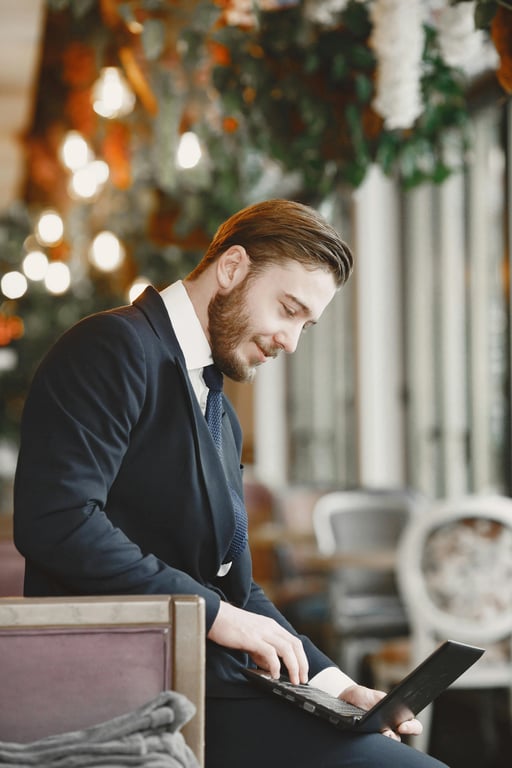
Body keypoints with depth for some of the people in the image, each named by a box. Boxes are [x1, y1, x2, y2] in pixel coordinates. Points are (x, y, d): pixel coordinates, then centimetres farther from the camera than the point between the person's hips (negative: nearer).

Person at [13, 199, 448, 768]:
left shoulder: (221, 417, 23)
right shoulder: (113, 347, -7)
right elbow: (56, 521, -20)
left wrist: (332, 684, 10)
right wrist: (214, 613, -15)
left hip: (217, 688, 10)